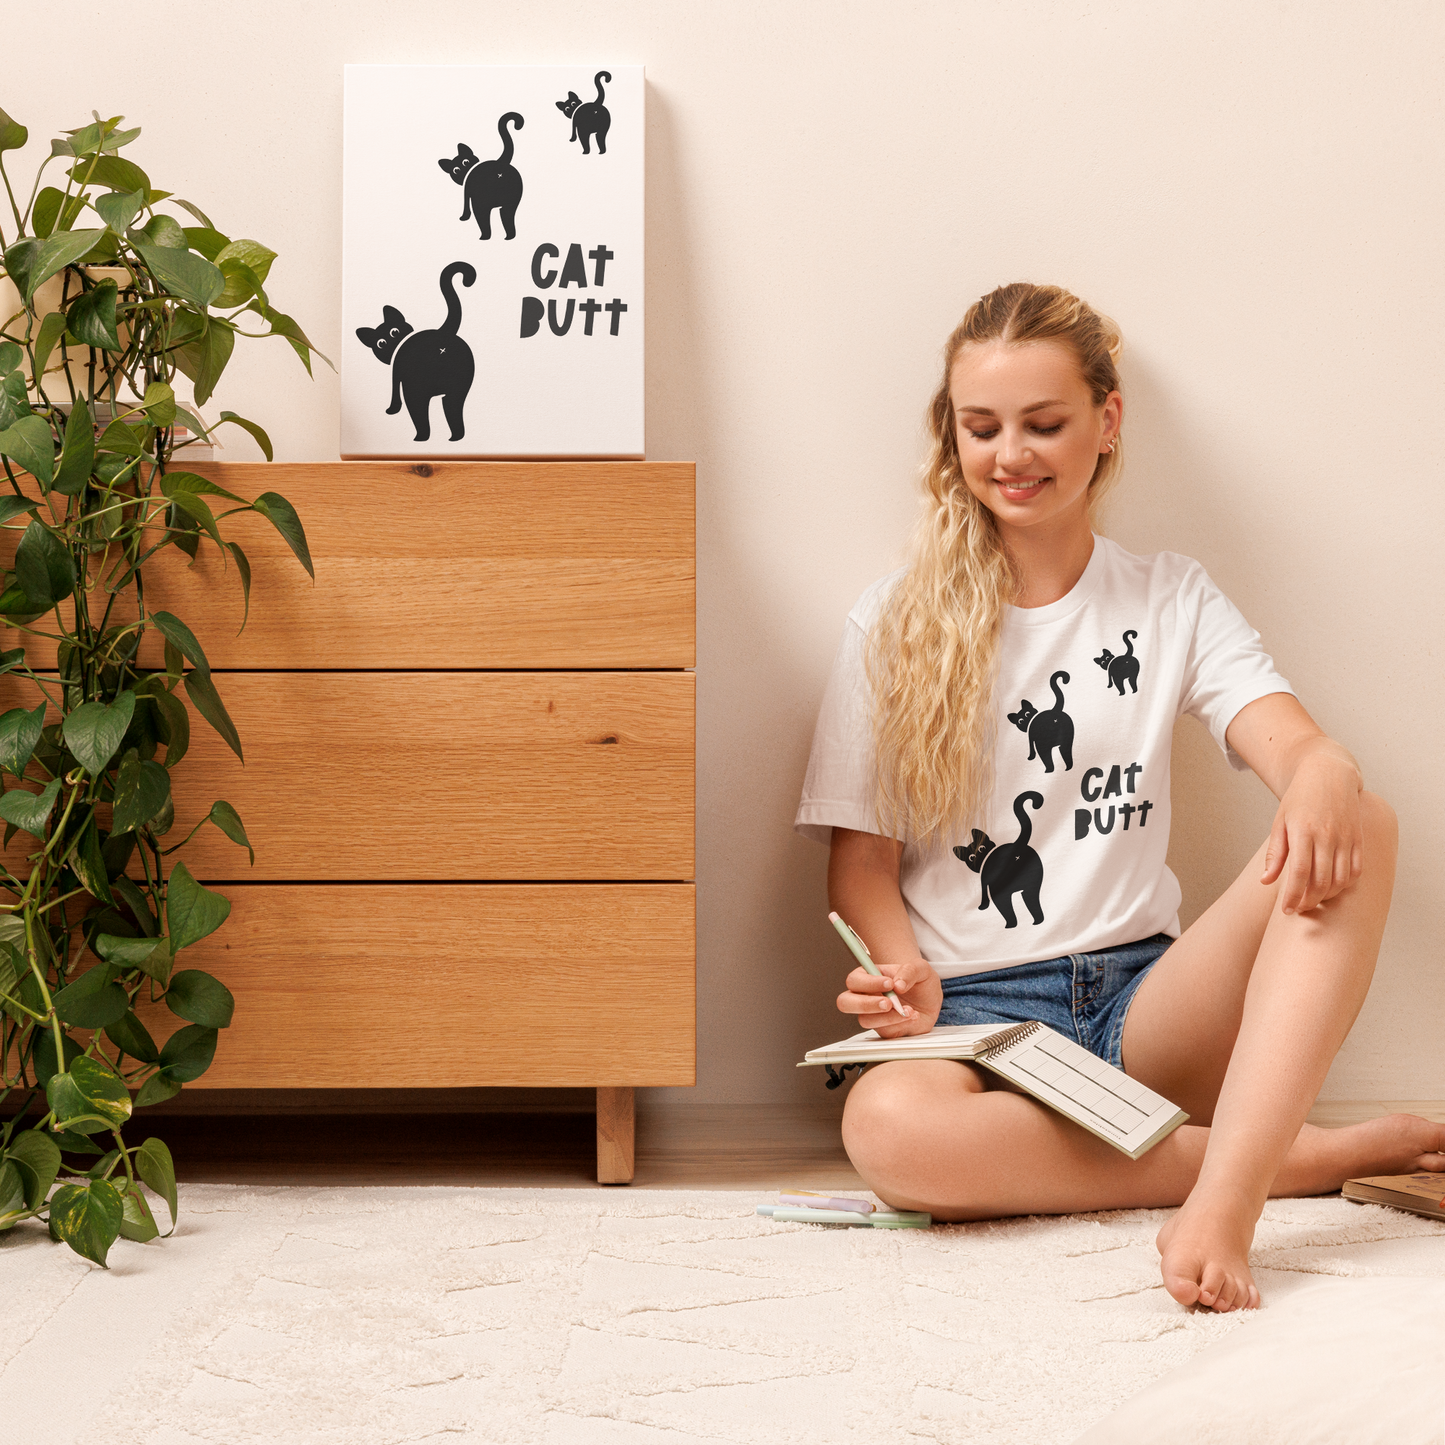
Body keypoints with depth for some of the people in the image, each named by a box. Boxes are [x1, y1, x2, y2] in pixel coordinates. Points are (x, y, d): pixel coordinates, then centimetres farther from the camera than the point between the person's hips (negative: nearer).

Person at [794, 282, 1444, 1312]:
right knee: (887, 1126, -39)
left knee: (1360, 830, -25)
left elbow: (1292, 742, -5)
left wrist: (1323, 782, -31)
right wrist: (908, 982, -16)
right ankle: (1318, 1154, -25)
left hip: (1143, 998, 2)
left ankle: (1223, 1198, -38)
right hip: (977, 1007, -1)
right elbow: (861, 858, 5)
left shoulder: (1173, 600, 11)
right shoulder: (894, 625, 7)